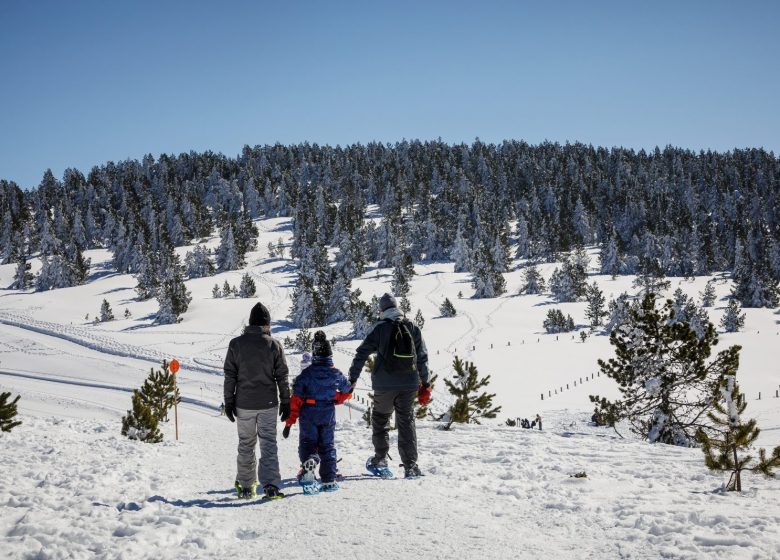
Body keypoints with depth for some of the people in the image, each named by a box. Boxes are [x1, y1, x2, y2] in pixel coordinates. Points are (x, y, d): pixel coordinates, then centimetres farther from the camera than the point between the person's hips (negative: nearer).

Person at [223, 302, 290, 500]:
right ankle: (271, 486, -9)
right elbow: (282, 376, -1)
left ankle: (246, 487, 20)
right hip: (268, 404, -1)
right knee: (268, 444, 2)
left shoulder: (236, 344, -3)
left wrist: (229, 402, 6)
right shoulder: (274, 345, -4)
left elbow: (230, 376, -1)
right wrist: (286, 402, 7)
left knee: (246, 446, 12)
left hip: (244, 404, 1)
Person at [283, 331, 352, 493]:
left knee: (307, 443, 5)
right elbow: (348, 391, 13)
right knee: (327, 445, 13)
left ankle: (308, 462, -28)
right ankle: (329, 480, 11)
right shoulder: (336, 374, -3)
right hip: (328, 415, 2)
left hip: (308, 415, -2)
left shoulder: (306, 374, -10)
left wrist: (289, 422, -7)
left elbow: (296, 399, -11)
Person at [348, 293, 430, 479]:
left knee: (380, 420, 15)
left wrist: (352, 378, 1)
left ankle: (380, 460, 14)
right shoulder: (413, 328, 7)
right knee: (407, 422, 6)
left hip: (384, 385, -2)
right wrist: (425, 384, 17)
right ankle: (410, 466, 1)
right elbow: (422, 357, 11)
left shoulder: (380, 328, -2)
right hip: (409, 385, 3)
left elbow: (362, 353, -4)